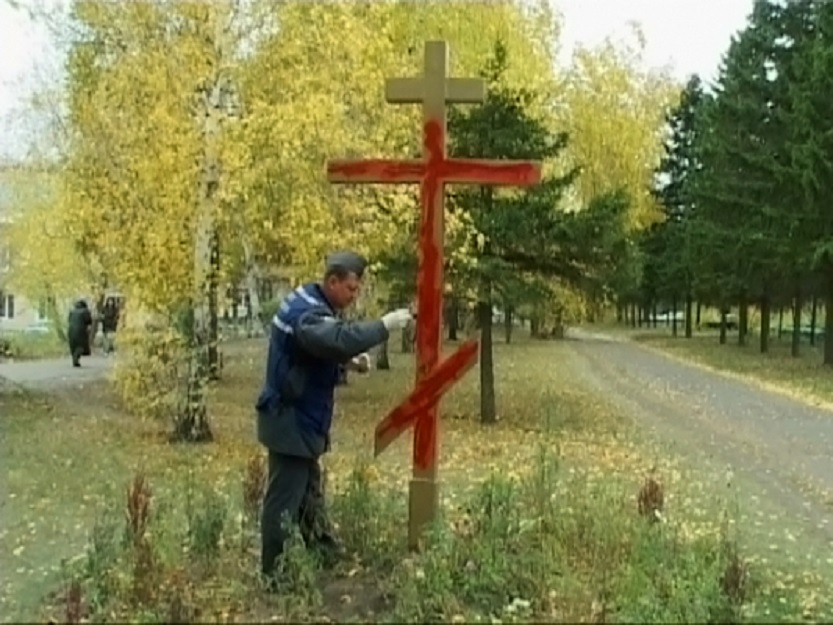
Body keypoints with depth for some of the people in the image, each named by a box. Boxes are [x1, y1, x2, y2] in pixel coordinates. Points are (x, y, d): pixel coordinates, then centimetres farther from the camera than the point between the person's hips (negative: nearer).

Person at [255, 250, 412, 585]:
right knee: (285, 500, -3)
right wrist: (384, 325, -37)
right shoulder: (306, 313, -24)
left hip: (300, 419, 11)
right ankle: (275, 573, 6)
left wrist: (350, 359, 2)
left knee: (309, 494, 20)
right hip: (291, 421, -11)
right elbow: (339, 339, -43)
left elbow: (324, 345, 21)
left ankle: (325, 557, 33)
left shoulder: (310, 303, 10)